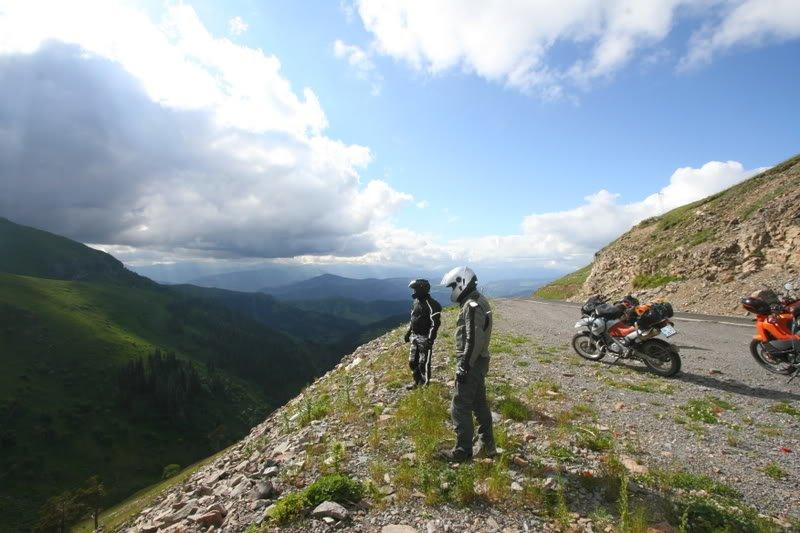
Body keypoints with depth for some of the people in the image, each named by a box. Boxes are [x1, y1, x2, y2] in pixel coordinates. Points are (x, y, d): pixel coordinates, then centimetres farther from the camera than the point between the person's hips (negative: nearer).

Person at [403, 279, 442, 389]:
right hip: (415, 337, 9)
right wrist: (408, 332, 21)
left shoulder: (431, 304, -18)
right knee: (412, 362, 16)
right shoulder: (416, 301, 10)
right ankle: (417, 382, 33)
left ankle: (425, 384, 19)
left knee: (424, 363, 2)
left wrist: (430, 339, -22)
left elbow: (435, 323, -20)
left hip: (425, 338, -8)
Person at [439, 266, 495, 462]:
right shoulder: (478, 302, 12)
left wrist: (464, 367, -21)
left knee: (460, 408, 1)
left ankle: (463, 451, 13)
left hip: (471, 364, -10)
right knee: (480, 405, 18)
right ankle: (487, 446, 30)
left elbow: (473, 341, -25)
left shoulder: (472, 306, -21)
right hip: (479, 362, 10)